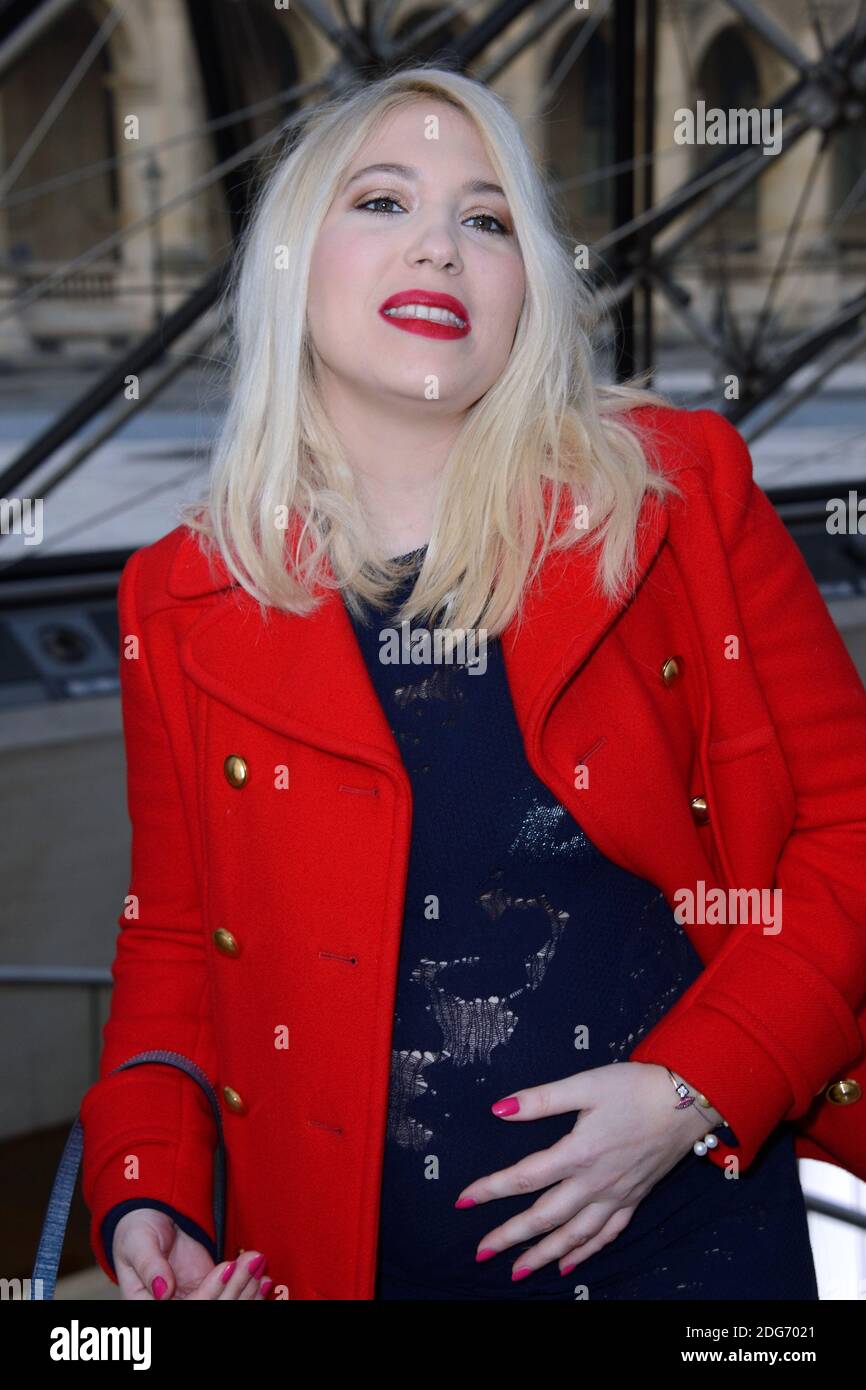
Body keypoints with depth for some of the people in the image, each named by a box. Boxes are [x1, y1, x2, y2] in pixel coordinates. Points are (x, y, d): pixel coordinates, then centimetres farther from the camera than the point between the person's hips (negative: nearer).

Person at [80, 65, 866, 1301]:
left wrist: (697, 1089, -14)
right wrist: (143, 1196, -5)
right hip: (360, 1255, 2)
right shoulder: (184, 602, 0)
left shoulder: (681, 489, -5)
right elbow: (174, 940, 8)